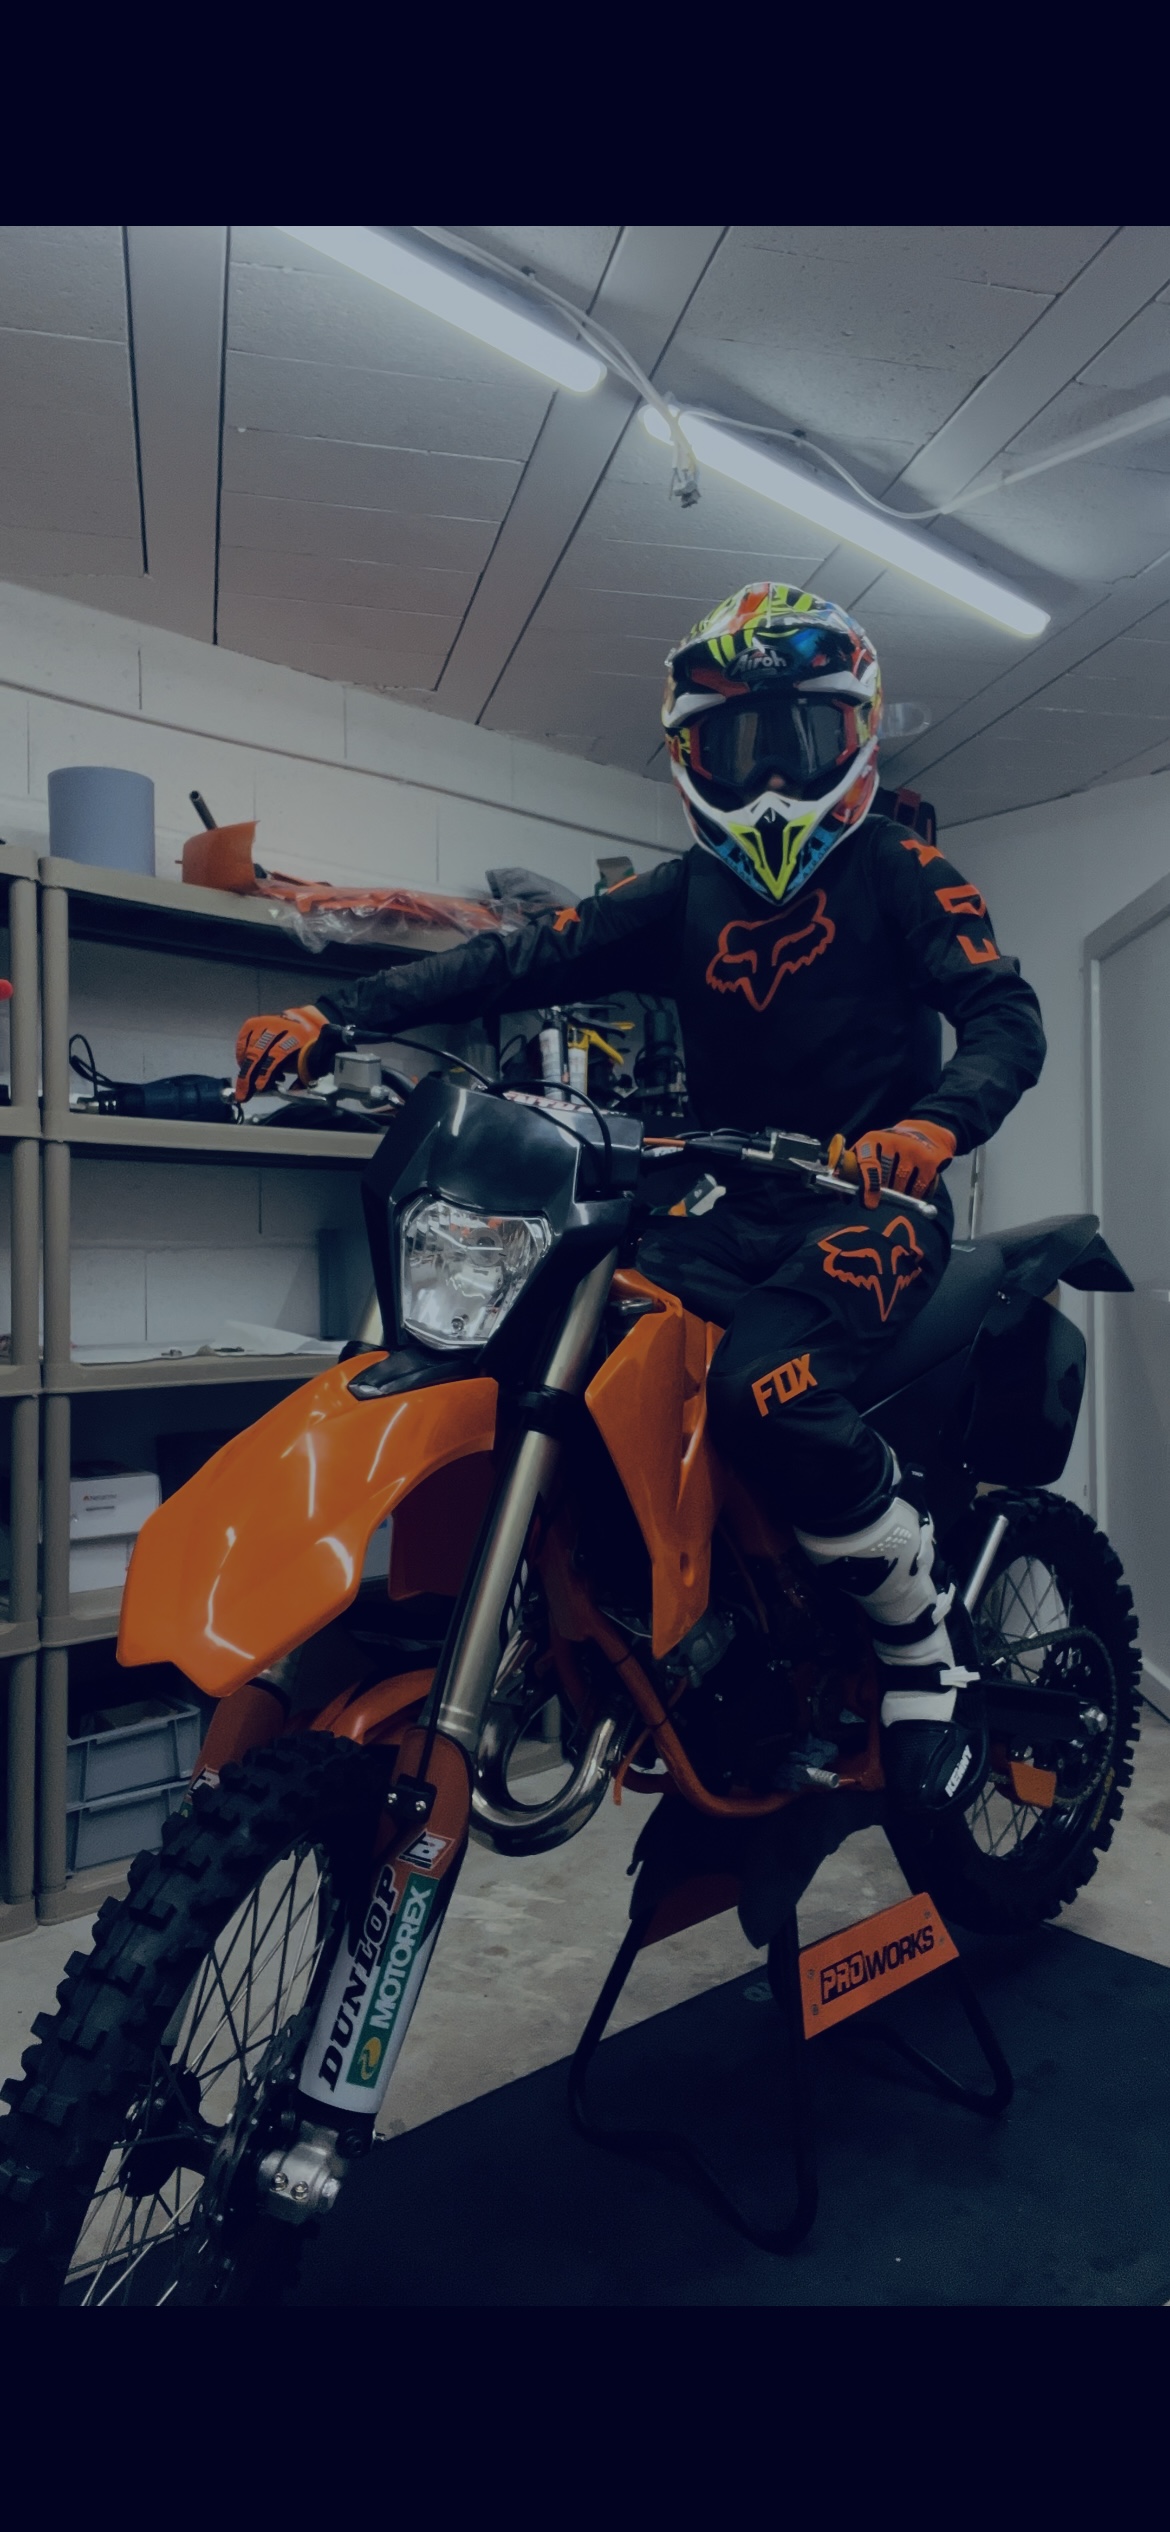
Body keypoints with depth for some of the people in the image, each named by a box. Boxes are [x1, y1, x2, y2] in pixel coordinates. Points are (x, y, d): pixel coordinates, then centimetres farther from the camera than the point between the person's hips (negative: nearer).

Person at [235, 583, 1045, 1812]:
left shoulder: (899, 868, 6)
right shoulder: (683, 893, 15)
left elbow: (1005, 1013, -7)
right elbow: (527, 959, 1)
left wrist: (936, 1120, -31)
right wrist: (337, 1011, -12)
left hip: (868, 1199, -4)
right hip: (728, 1205, 5)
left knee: (765, 1389, -32)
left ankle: (928, 1652, -8)